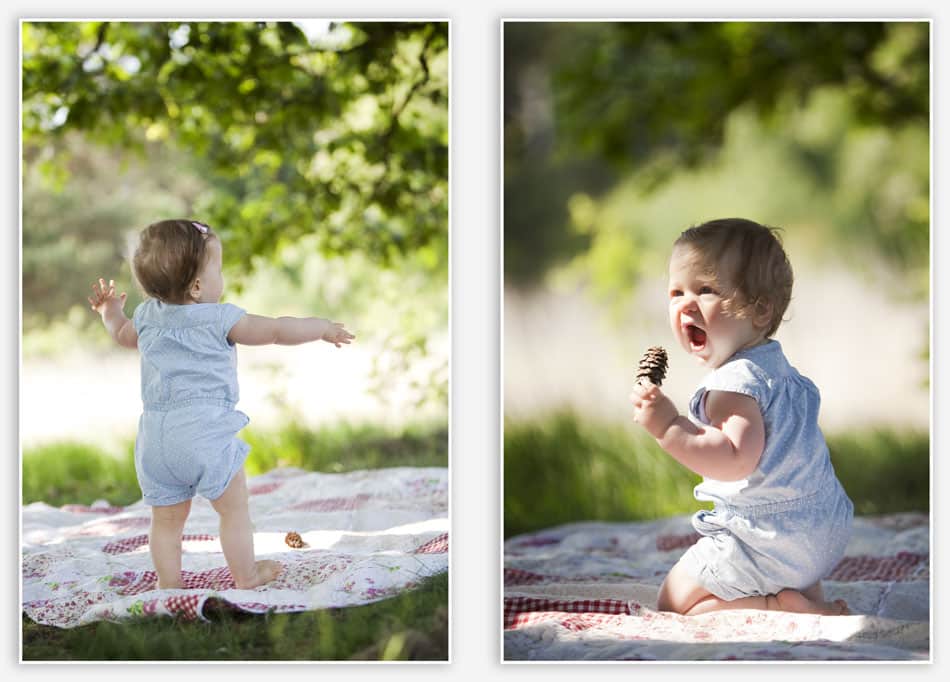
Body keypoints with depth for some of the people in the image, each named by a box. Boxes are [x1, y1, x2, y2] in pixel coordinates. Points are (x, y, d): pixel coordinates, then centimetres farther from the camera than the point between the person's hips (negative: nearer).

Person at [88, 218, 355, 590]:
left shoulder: (147, 315, 9)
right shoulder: (220, 319, -8)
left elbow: (124, 334, 32)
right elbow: (278, 329, -3)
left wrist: (111, 312, 53)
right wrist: (322, 327, 12)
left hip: (156, 438, 6)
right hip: (206, 433, -6)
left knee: (166, 519, 15)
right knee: (235, 510, 12)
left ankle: (169, 584, 20)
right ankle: (246, 575, 21)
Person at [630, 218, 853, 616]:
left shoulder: (735, 381, -24)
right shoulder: (775, 365, 9)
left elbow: (737, 460, -36)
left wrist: (669, 427, -37)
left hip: (770, 544, -10)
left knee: (674, 603, 1)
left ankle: (781, 606, -11)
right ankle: (808, 591, 11)